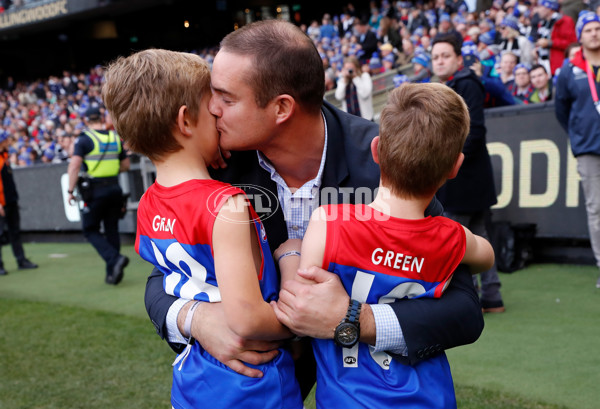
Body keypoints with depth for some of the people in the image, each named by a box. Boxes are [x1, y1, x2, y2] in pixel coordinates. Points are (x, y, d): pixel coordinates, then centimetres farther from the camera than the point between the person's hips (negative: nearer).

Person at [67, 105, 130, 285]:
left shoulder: (84, 139, -6)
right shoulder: (115, 137, 9)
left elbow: (74, 165, -16)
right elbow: (125, 165, 14)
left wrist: (71, 191, -10)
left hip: (95, 191, -5)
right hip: (114, 188, 5)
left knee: (90, 230, 7)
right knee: (112, 230, 11)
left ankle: (115, 259, -13)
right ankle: (112, 273, 14)